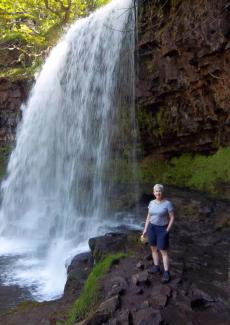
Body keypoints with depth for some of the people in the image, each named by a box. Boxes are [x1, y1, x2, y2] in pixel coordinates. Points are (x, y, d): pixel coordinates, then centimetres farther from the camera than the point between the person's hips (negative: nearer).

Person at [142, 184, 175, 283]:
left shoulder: (167, 203, -14)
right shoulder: (152, 203, 1)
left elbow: (172, 218, -11)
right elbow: (149, 217, 7)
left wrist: (167, 230, -15)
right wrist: (145, 229, 4)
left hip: (162, 229, -5)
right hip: (151, 227, 5)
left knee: (163, 251, -4)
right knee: (153, 248, 13)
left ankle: (166, 273, 5)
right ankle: (156, 267, 29)